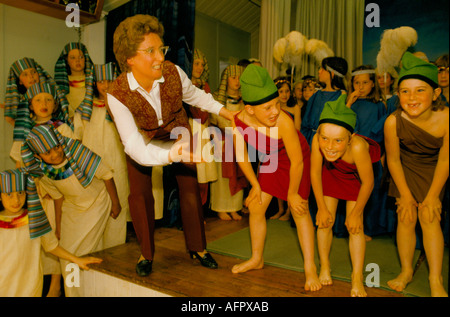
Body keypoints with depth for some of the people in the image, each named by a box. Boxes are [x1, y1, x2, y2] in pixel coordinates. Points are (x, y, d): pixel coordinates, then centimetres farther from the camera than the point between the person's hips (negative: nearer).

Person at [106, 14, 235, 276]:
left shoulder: (174, 73, -29)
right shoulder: (117, 95, -34)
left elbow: (195, 95, -4)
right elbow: (135, 146, -39)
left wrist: (227, 113, -7)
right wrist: (172, 154, -56)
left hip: (177, 132, 2)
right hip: (143, 140, -1)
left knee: (190, 187, 0)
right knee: (140, 194, -6)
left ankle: (198, 248, 19)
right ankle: (147, 253, 19)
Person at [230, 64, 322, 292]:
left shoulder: (284, 122, -39)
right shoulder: (239, 121, -25)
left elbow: (297, 161, -28)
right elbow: (241, 155, -8)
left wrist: (292, 193, -15)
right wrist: (255, 185, -2)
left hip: (296, 160, -4)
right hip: (271, 161, 5)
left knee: (299, 210, -7)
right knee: (256, 207, 6)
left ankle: (310, 267, 8)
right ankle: (257, 259, 26)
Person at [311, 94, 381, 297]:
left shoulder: (357, 147, -45)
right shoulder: (317, 140, -39)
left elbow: (368, 183, -27)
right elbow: (315, 173, -20)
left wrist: (356, 213, -13)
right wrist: (322, 208, -11)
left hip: (356, 176, -2)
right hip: (331, 173, 2)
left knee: (354, 225, -5)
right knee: (325, 221, 2)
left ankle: (357, 279, 12)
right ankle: (325, 267, 24)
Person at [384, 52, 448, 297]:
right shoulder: (393, 121, -29)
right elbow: (393, 160, -14)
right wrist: (406, 196, -9)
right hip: (405, 168, 1)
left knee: (430, 218, -7)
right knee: (405, 217, -1)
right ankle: (406, 271, 16)